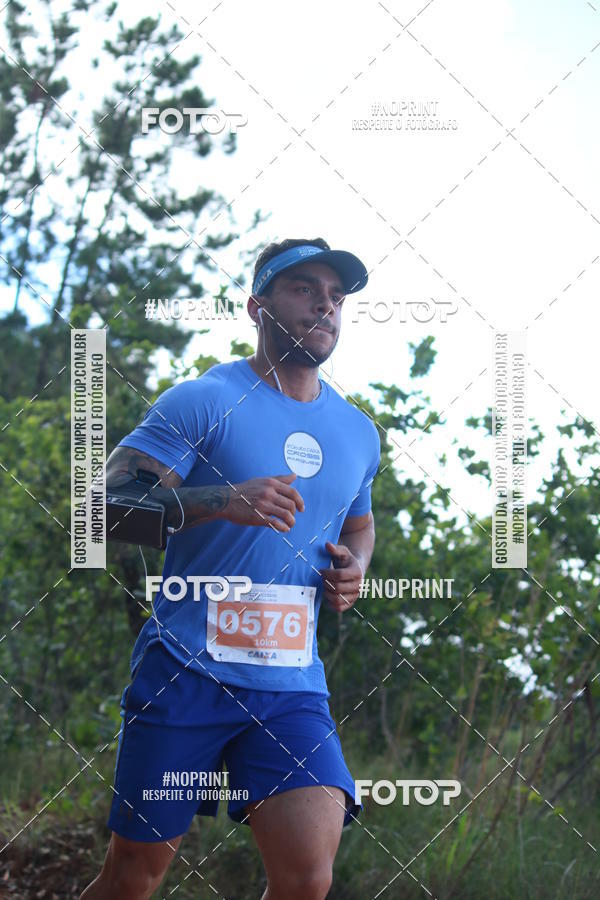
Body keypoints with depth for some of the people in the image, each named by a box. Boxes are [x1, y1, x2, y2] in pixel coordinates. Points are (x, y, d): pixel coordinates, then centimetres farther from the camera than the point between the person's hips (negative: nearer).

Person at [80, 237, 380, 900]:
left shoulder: (358, 433, 14)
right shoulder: (203, 401, -4)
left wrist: (354, 564, 8)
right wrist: (222, 502, -28)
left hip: (294, 687, 4)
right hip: (184, 671, -4)